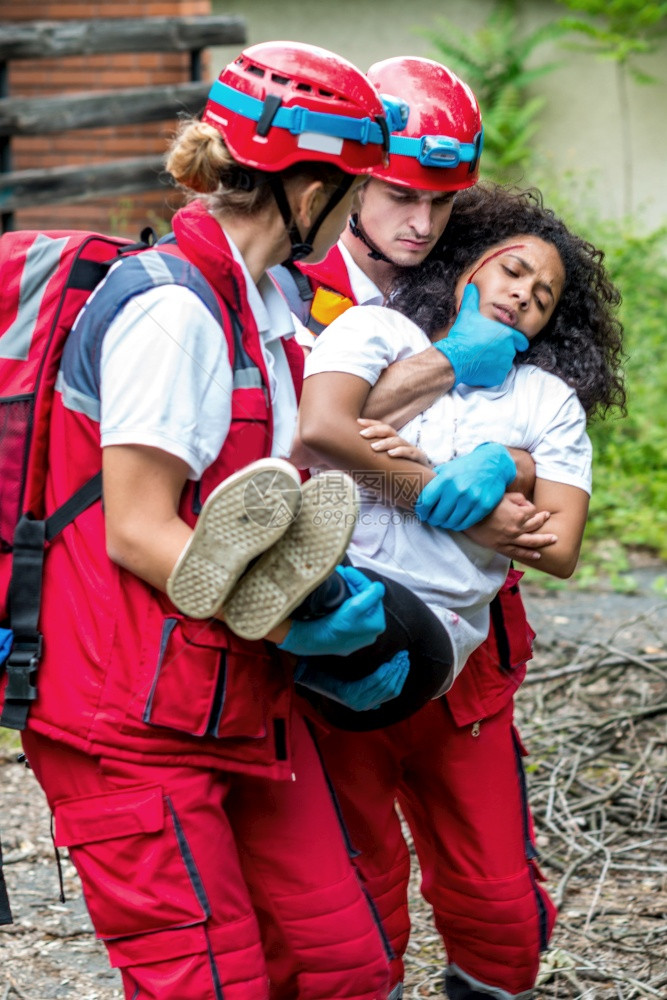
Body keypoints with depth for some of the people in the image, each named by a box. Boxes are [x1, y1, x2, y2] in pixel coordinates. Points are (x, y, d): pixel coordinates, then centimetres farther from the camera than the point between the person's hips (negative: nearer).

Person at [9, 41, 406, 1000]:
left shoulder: (264, 302, 12)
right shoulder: (171, 310, -18)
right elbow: (138, 535, -20)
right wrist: (303, 616, -24)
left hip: (245, 699, 9)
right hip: (138, 729, -9)